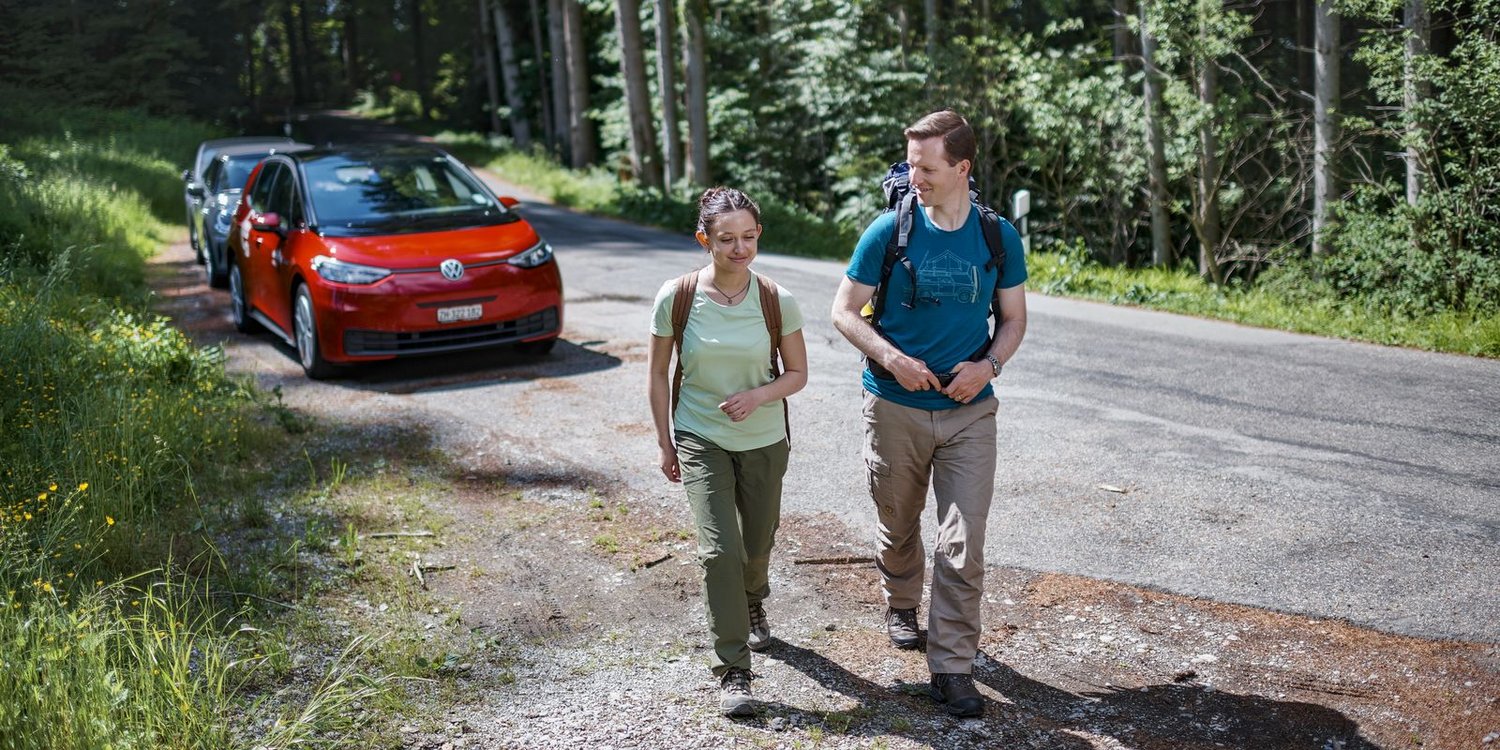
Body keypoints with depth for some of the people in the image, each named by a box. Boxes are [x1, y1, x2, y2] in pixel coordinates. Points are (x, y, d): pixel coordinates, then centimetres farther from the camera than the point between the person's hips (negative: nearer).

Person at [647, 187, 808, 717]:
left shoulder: (776, 301, -12)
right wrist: (665, 444, 2)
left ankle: (752, 603, 52)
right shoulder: (676, 298, -13)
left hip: (764, 441, 2)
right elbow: (658, 375, -1)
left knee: (757, 545, 16)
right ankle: (733, 671, -1)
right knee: (720, 549, -13)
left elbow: (797, 373, -1)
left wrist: (759, 395, -20)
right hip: (700, 439, -1)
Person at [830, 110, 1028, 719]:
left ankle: (952, 669, 4)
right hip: (896, 408, 0)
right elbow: (845, 311, -2)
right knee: (897, 524, 17)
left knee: (964, 545, -6)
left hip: (970, 412, 0)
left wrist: (988, 364, -11)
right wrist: (891, 357, -18)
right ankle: (901, 606, 47)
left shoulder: (999, 237, -2)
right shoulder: (888, 232, -6)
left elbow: (1014, 318, 9)